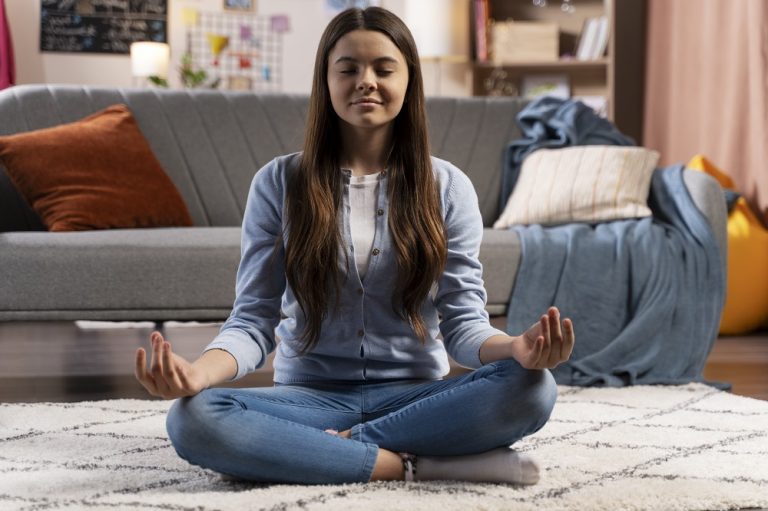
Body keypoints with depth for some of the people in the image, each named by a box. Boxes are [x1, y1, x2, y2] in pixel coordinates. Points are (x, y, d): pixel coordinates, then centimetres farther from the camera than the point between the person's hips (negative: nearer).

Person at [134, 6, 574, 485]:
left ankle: (338, 447, -22)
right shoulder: (279, 184, 3)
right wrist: (197, 372, -25)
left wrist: (517, 349, -25)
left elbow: (464, 323, 0)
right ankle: (418, 465, -26)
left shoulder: (447, 187, 4)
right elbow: (254, 320, -2)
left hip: (414, 398, 0)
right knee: (193, 418, -31)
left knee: (532, 388, -29)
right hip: (310, 397, 0)